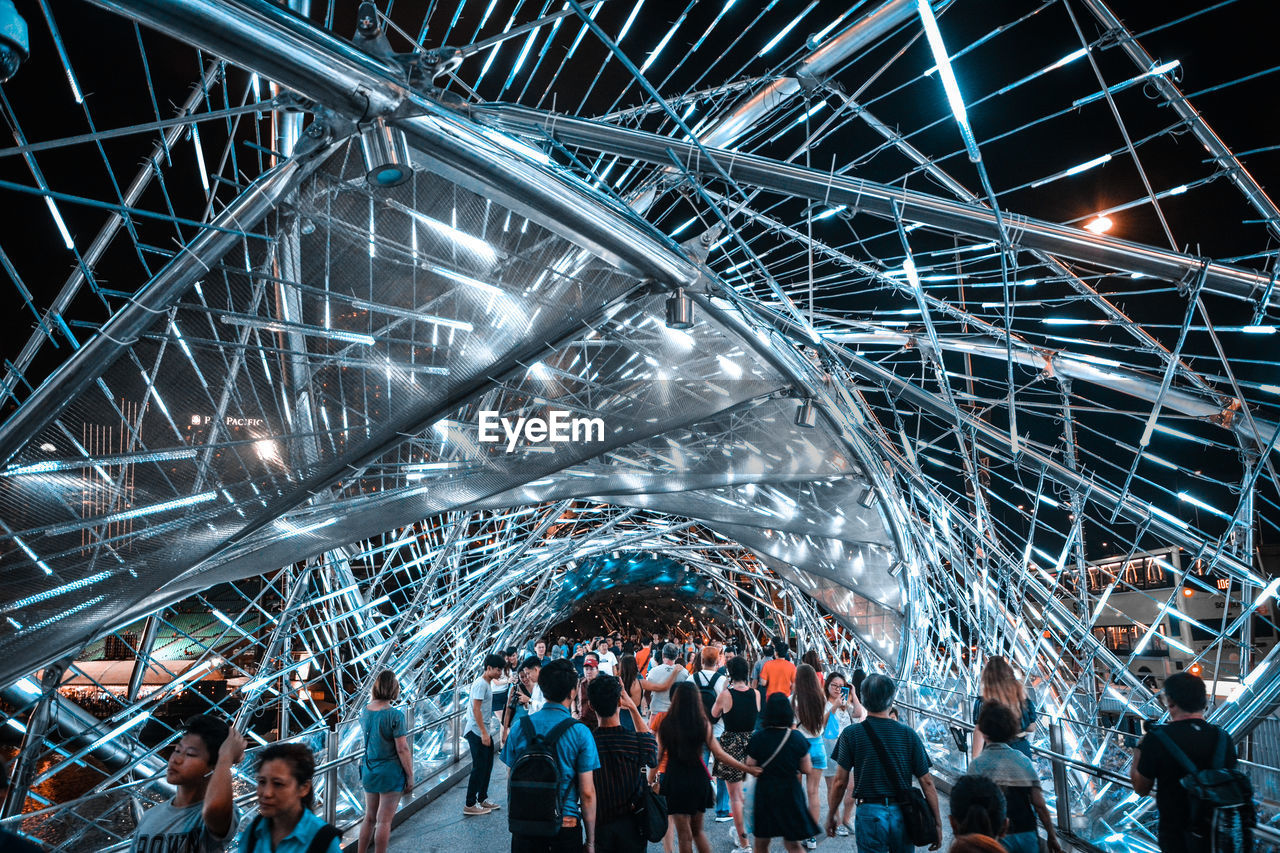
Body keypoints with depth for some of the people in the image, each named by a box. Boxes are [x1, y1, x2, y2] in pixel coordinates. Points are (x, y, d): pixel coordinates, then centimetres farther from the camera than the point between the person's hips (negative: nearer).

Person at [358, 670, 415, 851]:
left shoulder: (364, 712, -1)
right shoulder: (395, 715, -20)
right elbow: (402, 750, -18)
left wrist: (372, 701, 12)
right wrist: (410, 777, -8)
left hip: (369, 771, 6)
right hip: (391, 774, -6)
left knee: (369, 818, 19)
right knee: (384, 821, 4)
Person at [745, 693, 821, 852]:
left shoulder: (758, 738, -12)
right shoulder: (797, 738, -9)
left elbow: (750, 768, -5)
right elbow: (807, 769, -1)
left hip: (765, 793, -1)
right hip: (790, 792, 1)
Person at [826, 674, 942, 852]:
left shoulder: (851, 734, -7)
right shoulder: (909, 735, -2)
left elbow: (840, 782, -5)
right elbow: (927, 782, 0)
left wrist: (831, 814, 7)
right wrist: (937, 823, 8)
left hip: (870, 813, -3)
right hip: (903, 815, 3)